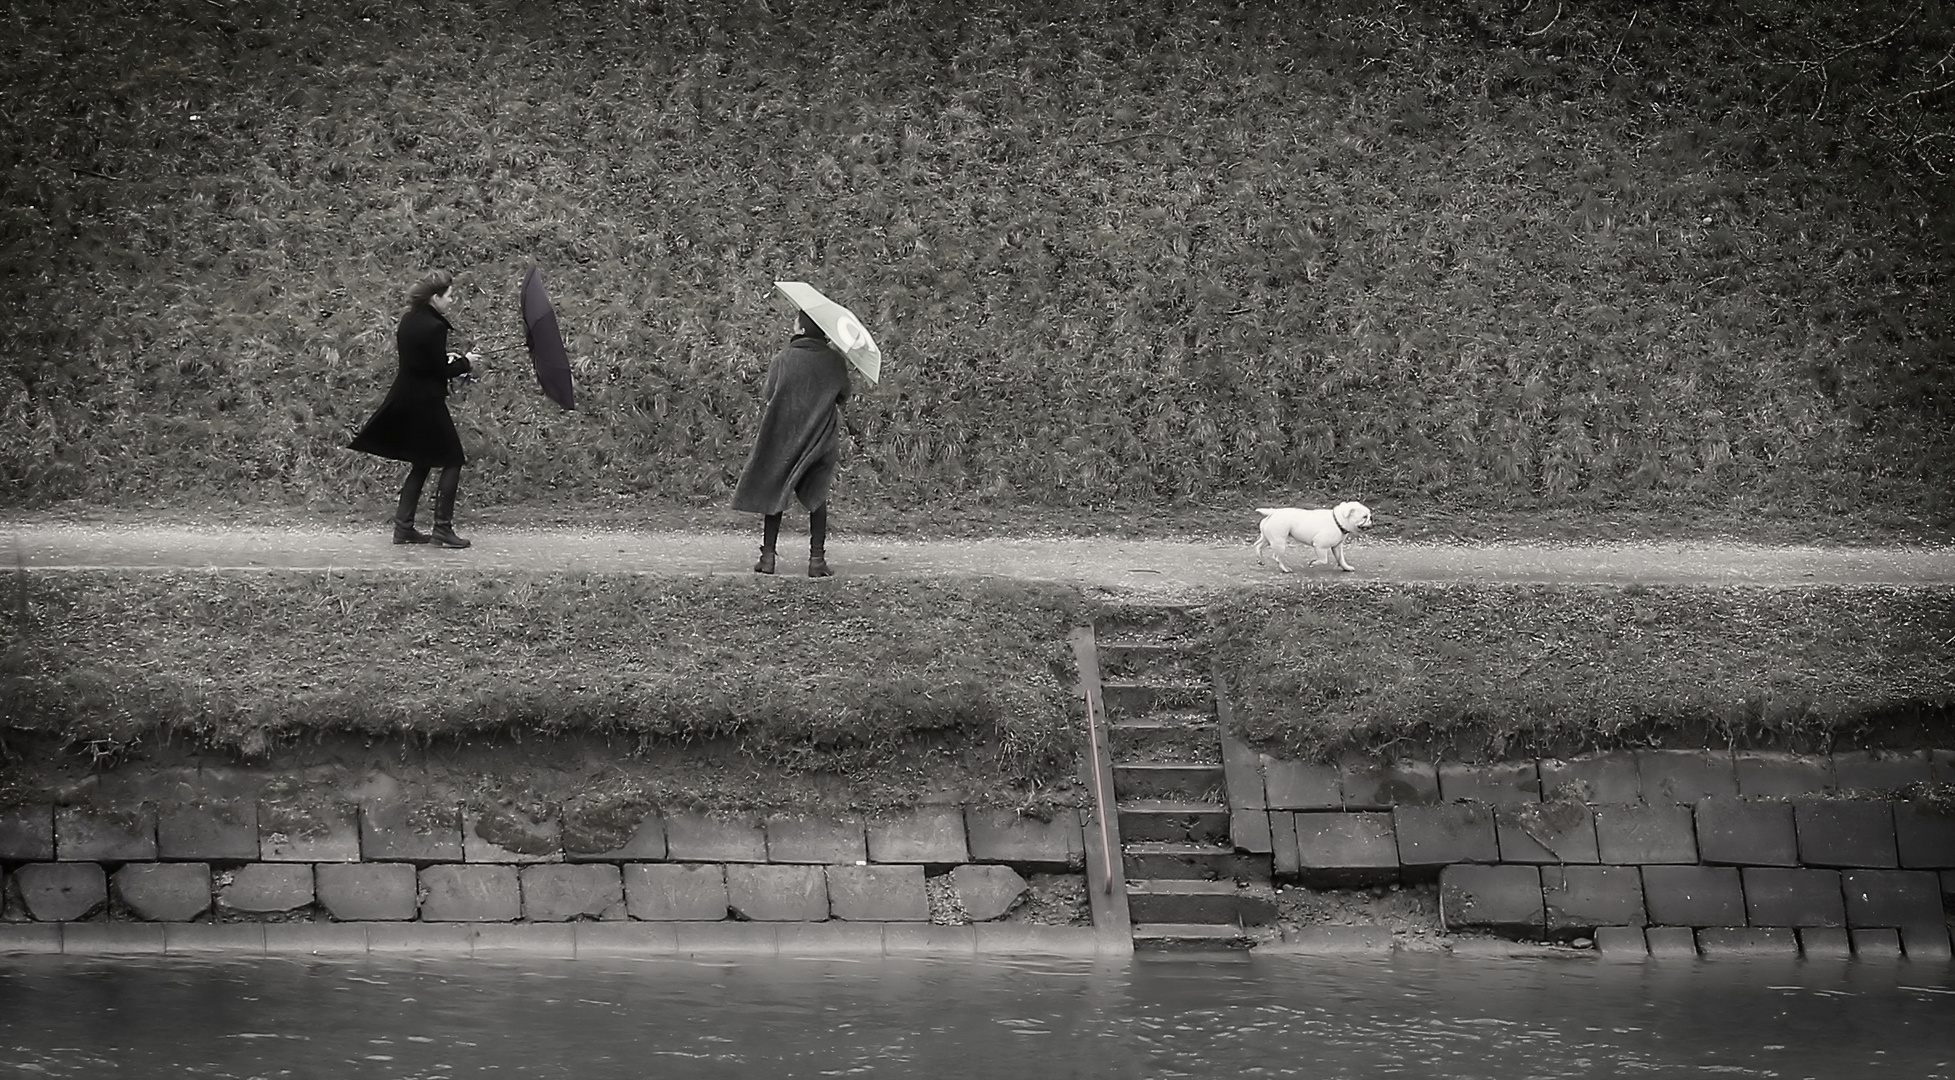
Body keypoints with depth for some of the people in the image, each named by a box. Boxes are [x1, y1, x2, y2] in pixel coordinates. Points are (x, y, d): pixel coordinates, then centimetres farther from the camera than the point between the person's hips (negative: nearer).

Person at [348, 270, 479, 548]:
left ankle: (403, 526, 15)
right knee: (452, 461, 2)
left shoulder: (410, 320, 6)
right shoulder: (434, 327, -20)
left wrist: (445, 359, 11)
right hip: (426, 403, -9)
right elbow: (441, 372, -17)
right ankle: (443, 527, -1)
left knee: (420, 464, 17)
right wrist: (465, 363, -2)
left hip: (405, 400, 9)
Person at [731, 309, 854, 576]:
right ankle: (817, 558, 2)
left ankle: (768, 556, 6)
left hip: (783, 437, -2)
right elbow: (843, 397, 7)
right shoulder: (835, 361, -3)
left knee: (774, 494, 8)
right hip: (821, 441, 2)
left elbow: (767, 397, -8)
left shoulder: (785, 359, -10)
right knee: (816, 498, 9)